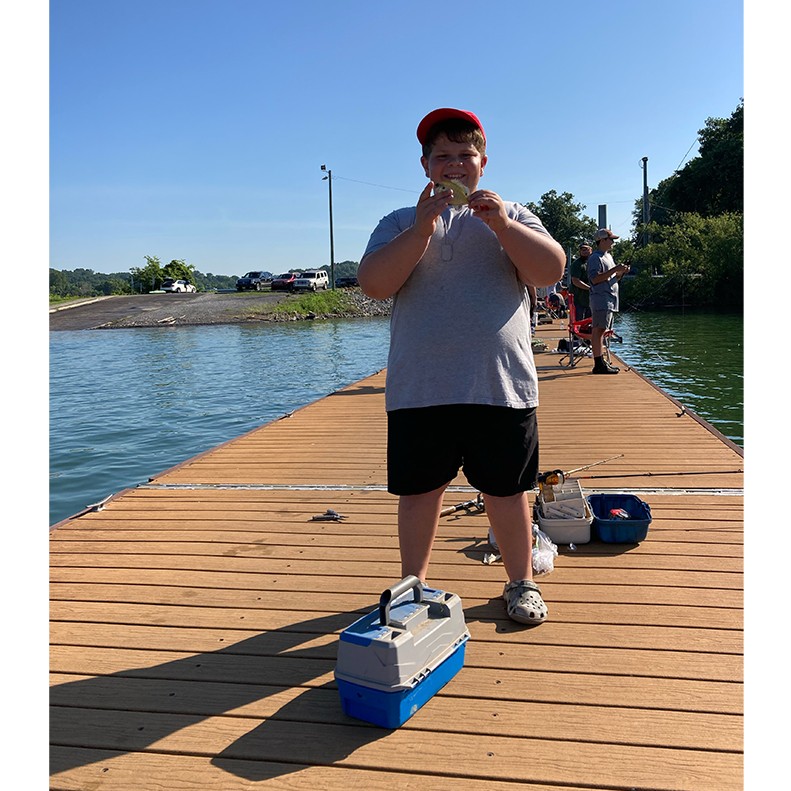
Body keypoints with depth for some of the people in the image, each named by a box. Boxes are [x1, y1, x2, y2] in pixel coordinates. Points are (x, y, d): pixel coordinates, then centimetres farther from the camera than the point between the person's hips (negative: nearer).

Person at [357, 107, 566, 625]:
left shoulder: (511, 217, 13)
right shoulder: (401, 223, 12)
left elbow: (551, 271, -2)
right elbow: (374, 284, -5)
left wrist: (501, 224, -14)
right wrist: (422, 228, -14)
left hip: (501, 385, 0)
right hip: (419, 389, 1)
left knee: (506, 490, 7)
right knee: (419, 490, 8)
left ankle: (522, 582, 27)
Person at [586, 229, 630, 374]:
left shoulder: (608, 256, 22)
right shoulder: (595, 258, -9)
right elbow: (595, 279, -20)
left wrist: (621, 273, 6)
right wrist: (614, 270, -19)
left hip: (610, 300, 10)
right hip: (601, 299, -10)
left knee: (601, 331, 11)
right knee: (598, 330, -11)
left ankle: (602, 362, 15)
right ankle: (598, 365, -14)